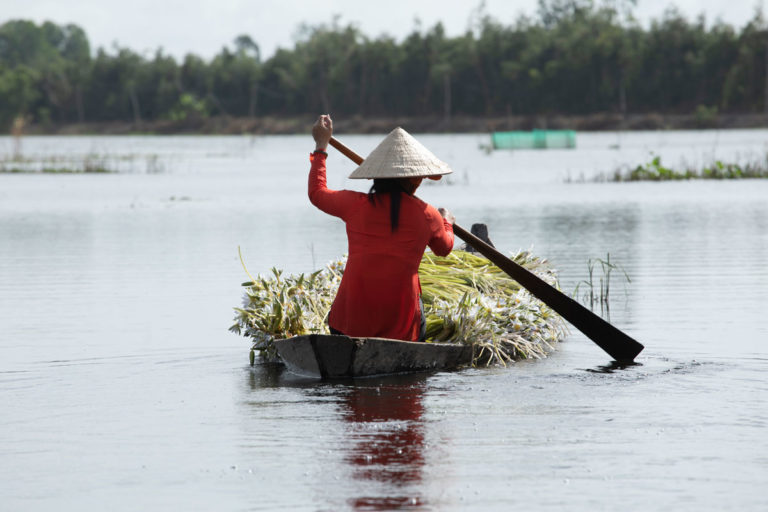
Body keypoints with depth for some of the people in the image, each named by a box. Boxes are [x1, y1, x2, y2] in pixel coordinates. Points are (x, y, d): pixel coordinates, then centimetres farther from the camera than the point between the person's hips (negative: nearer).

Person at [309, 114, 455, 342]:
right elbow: (444, 248, 21)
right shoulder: (427, 215, -2)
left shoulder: (355, 205, -2)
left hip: (353, 321, 2)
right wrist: (447, 223, 43)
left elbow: (316, 193, 19)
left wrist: (321, 146, 31)